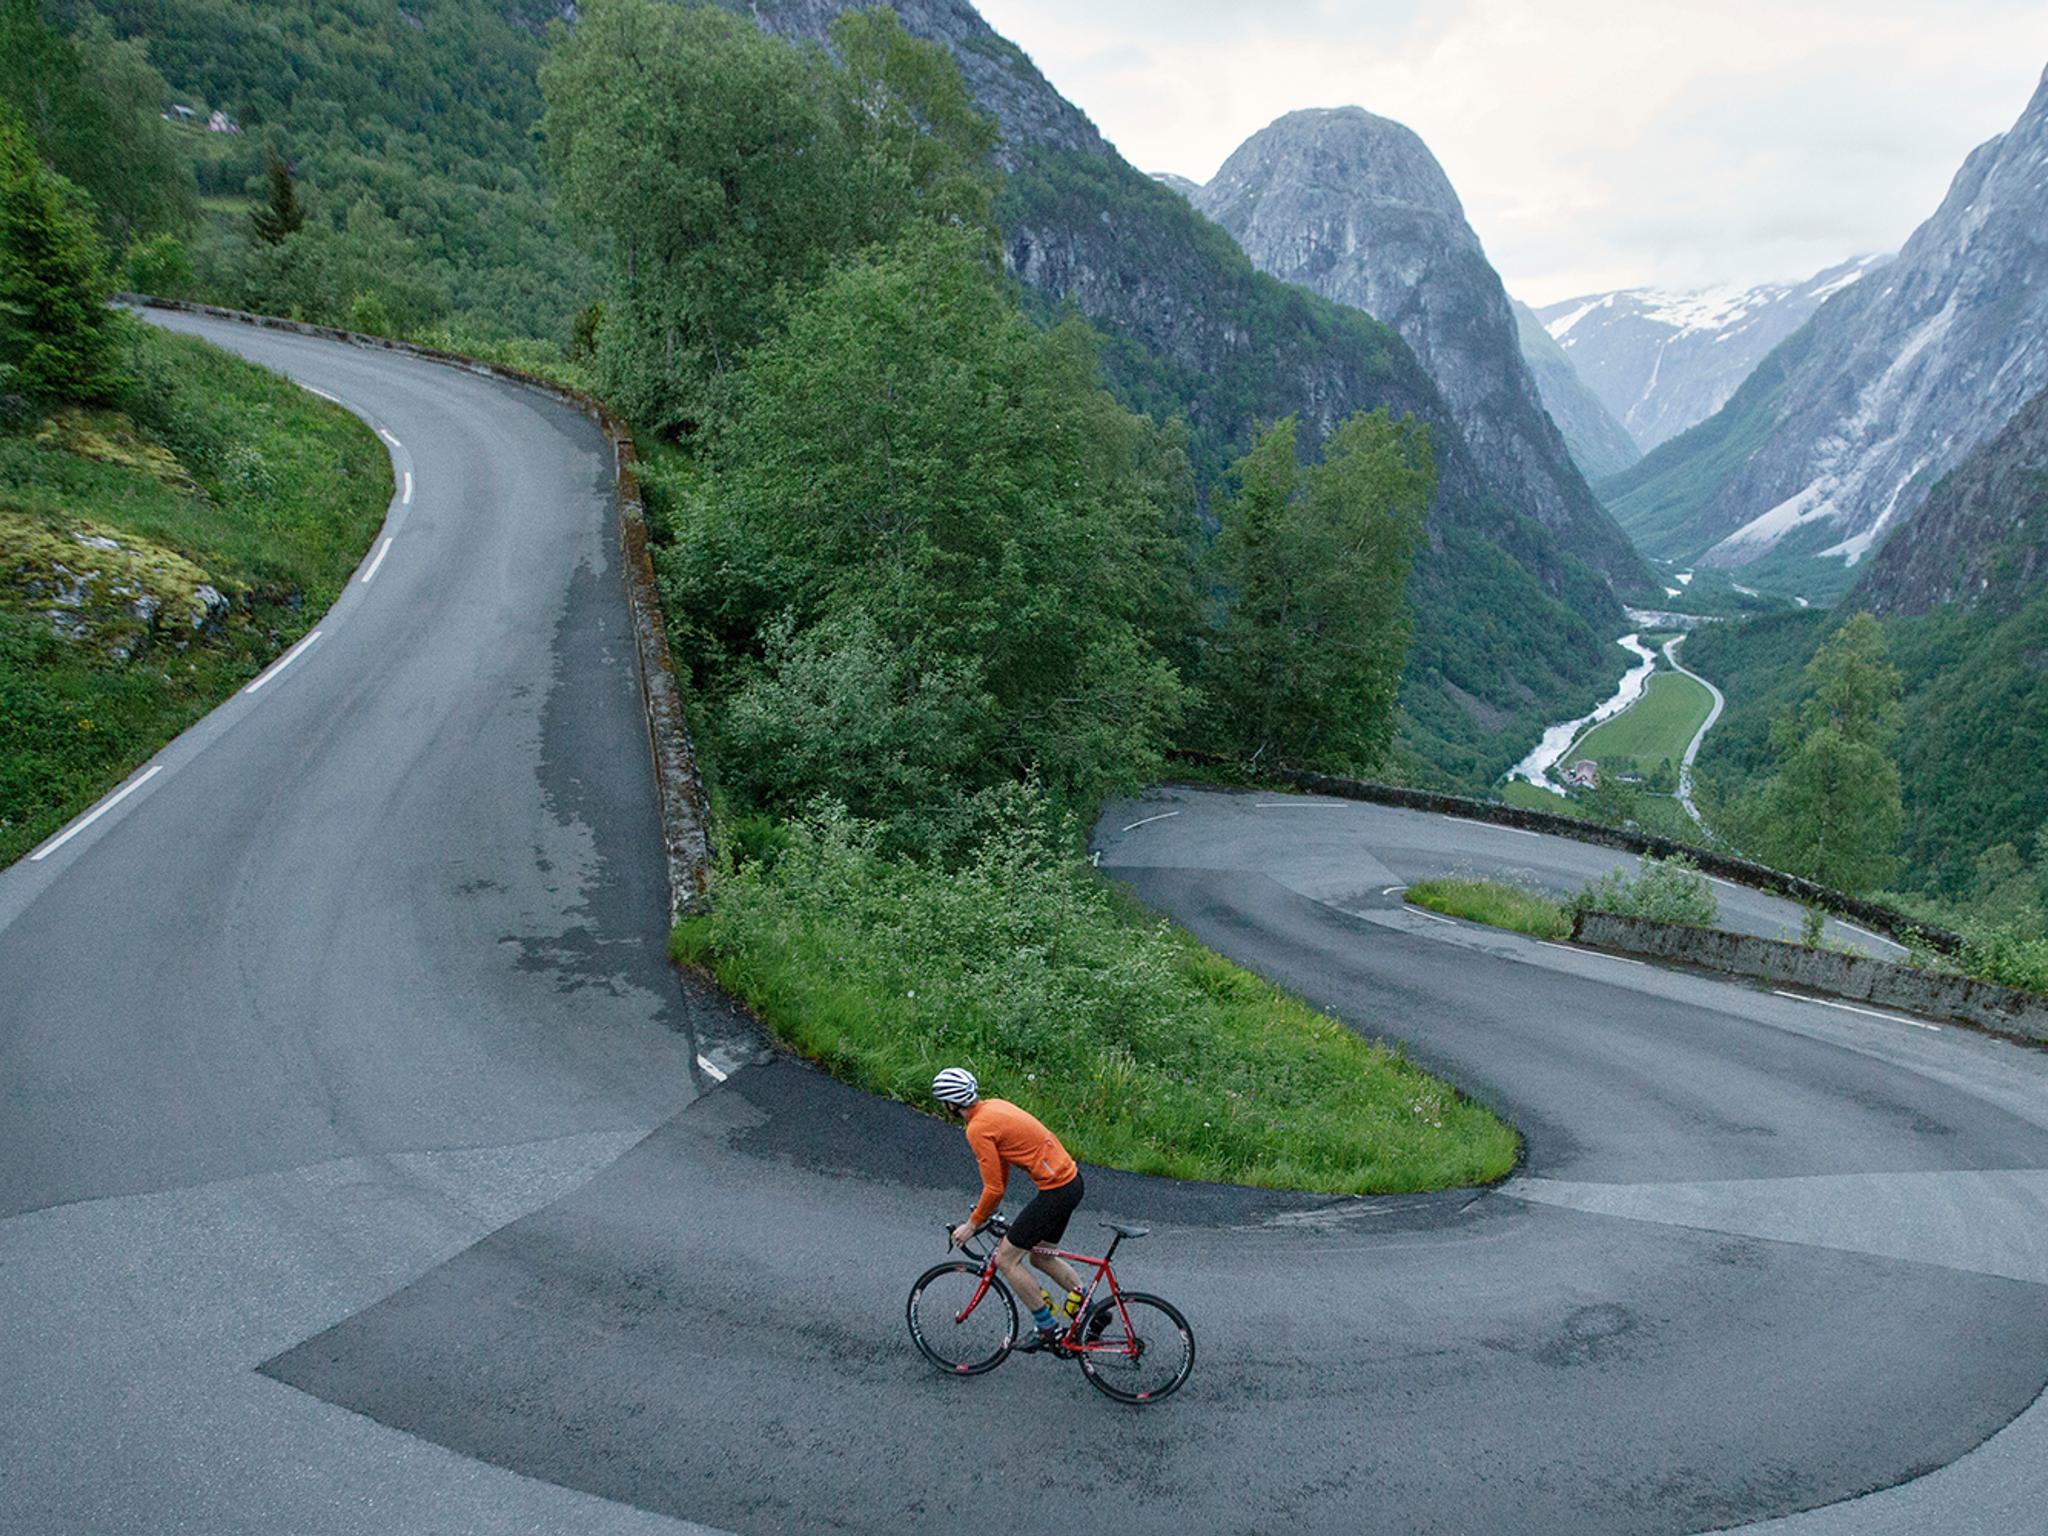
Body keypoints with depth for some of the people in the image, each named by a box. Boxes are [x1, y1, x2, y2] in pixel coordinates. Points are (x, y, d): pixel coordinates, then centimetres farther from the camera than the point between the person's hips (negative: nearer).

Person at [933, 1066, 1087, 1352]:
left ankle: (1047, 1329, 12)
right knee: (1041, 1256, 24)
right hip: (1071, 1179, 10)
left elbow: (994, 1188, -15)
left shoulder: (978, 1128, -17)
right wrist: (986, 1208, 28)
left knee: (1006, 1259, 3)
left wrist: (972, 1225, 0)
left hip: (1055, 1191, -10)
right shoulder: (994, 1106, 11)